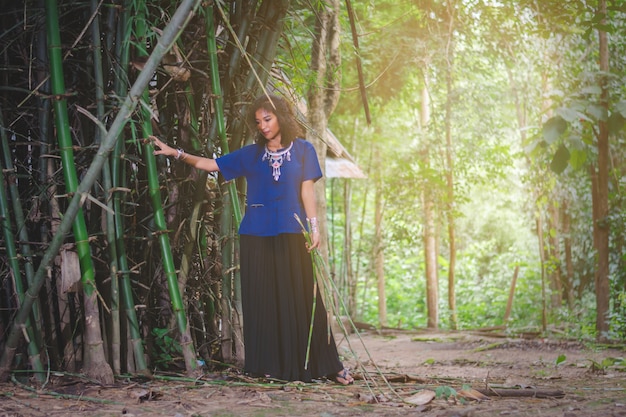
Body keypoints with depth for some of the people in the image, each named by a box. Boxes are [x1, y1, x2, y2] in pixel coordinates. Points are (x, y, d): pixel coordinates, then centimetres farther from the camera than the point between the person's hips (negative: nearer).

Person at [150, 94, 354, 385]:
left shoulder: (302, 150, 7)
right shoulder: (251, 154, 12)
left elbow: (307, 189, 4)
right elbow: (211, 164, 12)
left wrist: (314, 225, -4)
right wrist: (176, 154, 3)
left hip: (291, 233, -2)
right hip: (256, 235, 3)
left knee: (301, 299, -4)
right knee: (261, 301, 0)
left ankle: (327, 366, 1)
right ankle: (269, 366, 5)